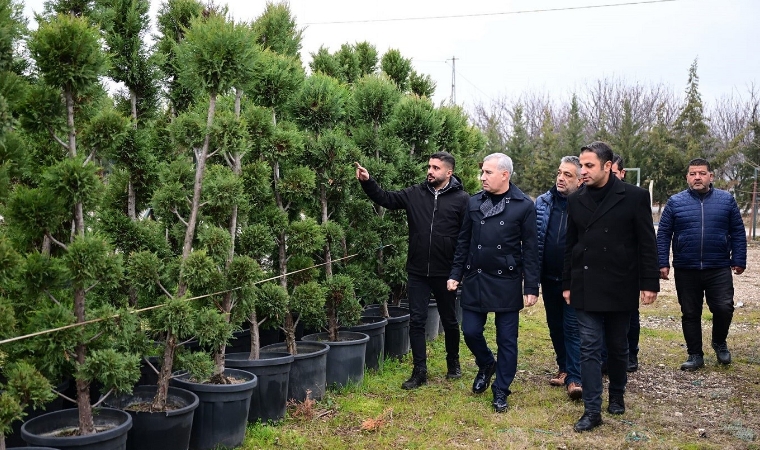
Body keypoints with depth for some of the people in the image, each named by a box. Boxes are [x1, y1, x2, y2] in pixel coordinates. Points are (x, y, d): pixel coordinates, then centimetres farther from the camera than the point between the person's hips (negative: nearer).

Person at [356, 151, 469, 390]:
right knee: (416, 320, 5)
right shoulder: (415, 194, 2)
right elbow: (386, 199, 3)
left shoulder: (462, 199, -8)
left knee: (449, 321, 15)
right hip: (417, 272, 3)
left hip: (446, 273, -2)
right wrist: (367, 181, -13)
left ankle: (453, 363, 37)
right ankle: (419, 371, 16)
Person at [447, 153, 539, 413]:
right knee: (470, 331, 6)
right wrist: (456, 274, 6)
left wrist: (531, 287, -8)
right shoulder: (474, 203, 4)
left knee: (506, 339, 5)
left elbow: (530, 249, -6)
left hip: (507, 282, -3)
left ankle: (501, 391, 20)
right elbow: (463, 242, 10)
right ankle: (486, 365, 36)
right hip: (474, 280, 3)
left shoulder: (524, 205, -7)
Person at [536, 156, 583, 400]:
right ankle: (564, 368, 31)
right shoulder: (542, 202, 2)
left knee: (572, 328, -2)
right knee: (555, 326, 15)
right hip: (549, 278, 5)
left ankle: (574, 379, 4)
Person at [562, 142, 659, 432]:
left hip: (620, 287, -2)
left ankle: (617, 395, 35)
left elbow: (647, 244, -4)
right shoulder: (576, 200, 5)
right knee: (590, 348, 0)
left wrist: (649, 283, -7)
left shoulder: (634, 197, -5)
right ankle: (592, 411, 5)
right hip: (586, 287, 2)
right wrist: (567, 284, 9)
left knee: (617, 346, 13)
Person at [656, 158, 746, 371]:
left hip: (719, 270, 0)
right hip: (686, 271, 0)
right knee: (690, 314, 8)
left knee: (724, 309, -6)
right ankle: (695, 355, 22)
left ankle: (719, 342, 23)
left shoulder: (726, 200, 4)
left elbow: (738, 233, 7)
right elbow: (663, 234, 2)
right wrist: (663, 263, -4)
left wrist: (739, 261, 2)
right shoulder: (675, 202, 2)